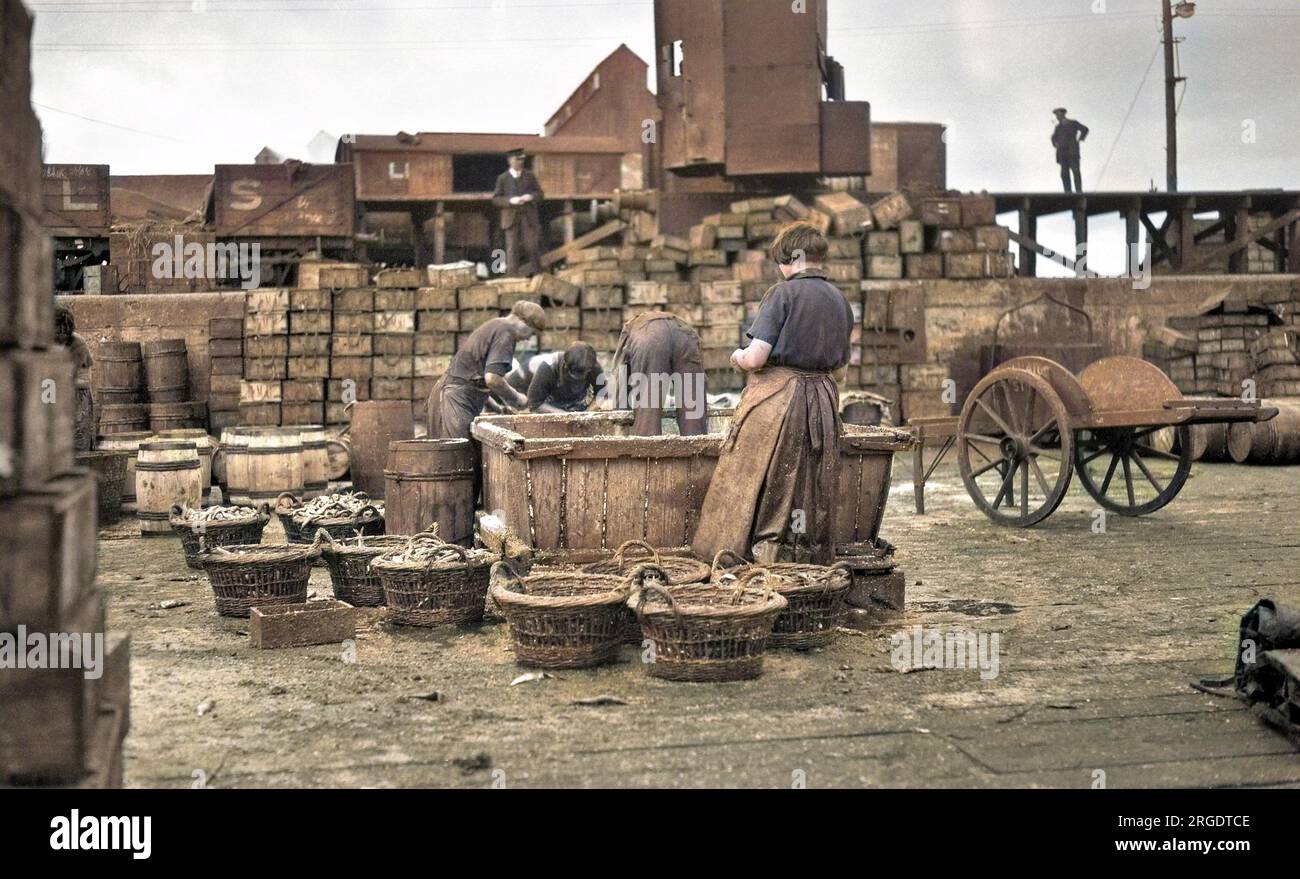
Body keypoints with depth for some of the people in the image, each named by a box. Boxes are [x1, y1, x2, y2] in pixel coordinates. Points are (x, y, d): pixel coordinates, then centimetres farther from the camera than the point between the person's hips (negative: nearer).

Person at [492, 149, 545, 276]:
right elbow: (496, 199, 2)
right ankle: (512, 274, -4)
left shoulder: (530, 176, 11)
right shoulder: (503, 178, 6)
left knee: (532, 245, -4)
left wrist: (531, 196, -10)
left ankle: (536, 274, 0)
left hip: (529, 217, 1)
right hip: (511, 217, -1)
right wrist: (510, 200, -16)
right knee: (512, 247, -5)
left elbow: (540, 194, 12)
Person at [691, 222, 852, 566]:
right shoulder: (840, 300, 10)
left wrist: (738, 357, 5)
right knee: (808, 484, 14)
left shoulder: (784, 293, -11)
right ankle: (808, 553, 19)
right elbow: (839, 369, 16)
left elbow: (755, 358, -16)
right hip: (822, 402, 7)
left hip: (776, 396, -6)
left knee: (755, 479, 3)